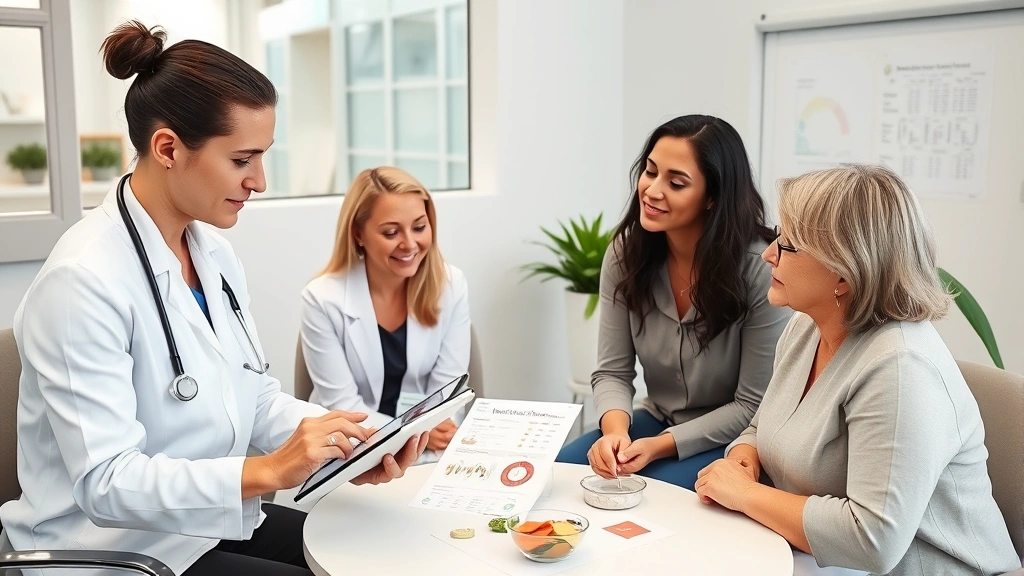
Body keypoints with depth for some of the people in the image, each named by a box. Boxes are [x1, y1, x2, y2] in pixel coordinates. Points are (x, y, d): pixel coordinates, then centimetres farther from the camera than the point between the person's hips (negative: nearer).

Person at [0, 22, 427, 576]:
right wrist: (269, 470, -33)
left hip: (215, 520, 7)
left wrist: (350, 444, -12)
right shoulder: (84, 280, -23)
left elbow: (256, 395, 4)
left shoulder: (215, 253, 2)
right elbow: (105, 482, -26)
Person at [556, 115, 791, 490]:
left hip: (729, 441, -4)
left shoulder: (759, 269, -22)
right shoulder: (625, 254, -8)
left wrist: (659, 446, -24)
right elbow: (613, 371, -5)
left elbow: (753, 406, -15)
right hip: (656, 421, 4)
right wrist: (615, 429, -26)